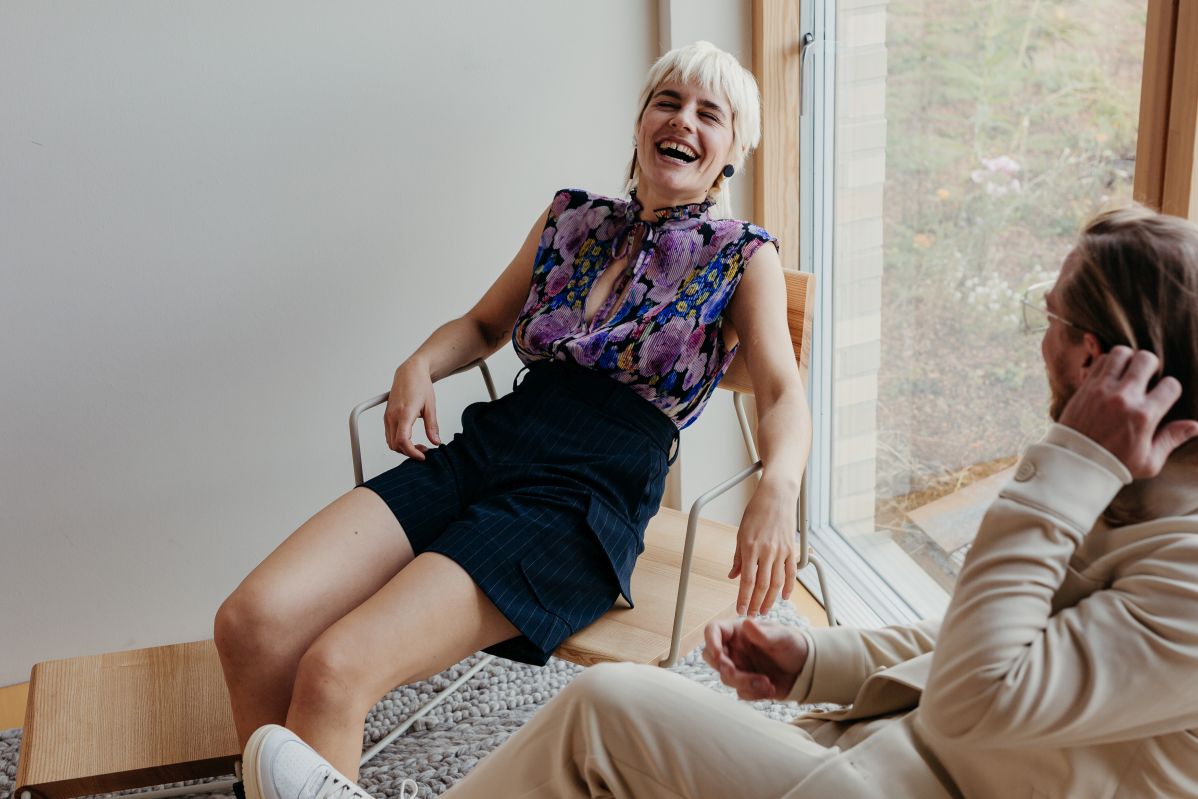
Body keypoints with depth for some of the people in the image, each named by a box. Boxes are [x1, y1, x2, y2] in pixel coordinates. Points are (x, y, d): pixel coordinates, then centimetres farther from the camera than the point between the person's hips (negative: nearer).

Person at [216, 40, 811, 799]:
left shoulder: (744, 258, 7)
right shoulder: (571, 218, 18)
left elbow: (783, 396, -6)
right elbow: (484, 324, 28)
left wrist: (777, 488, -29)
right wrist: (420, 366, 4)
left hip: (593, 498, -4)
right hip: (486, 448, 5)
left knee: (335, 670, -26)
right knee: (251, 623, -18)